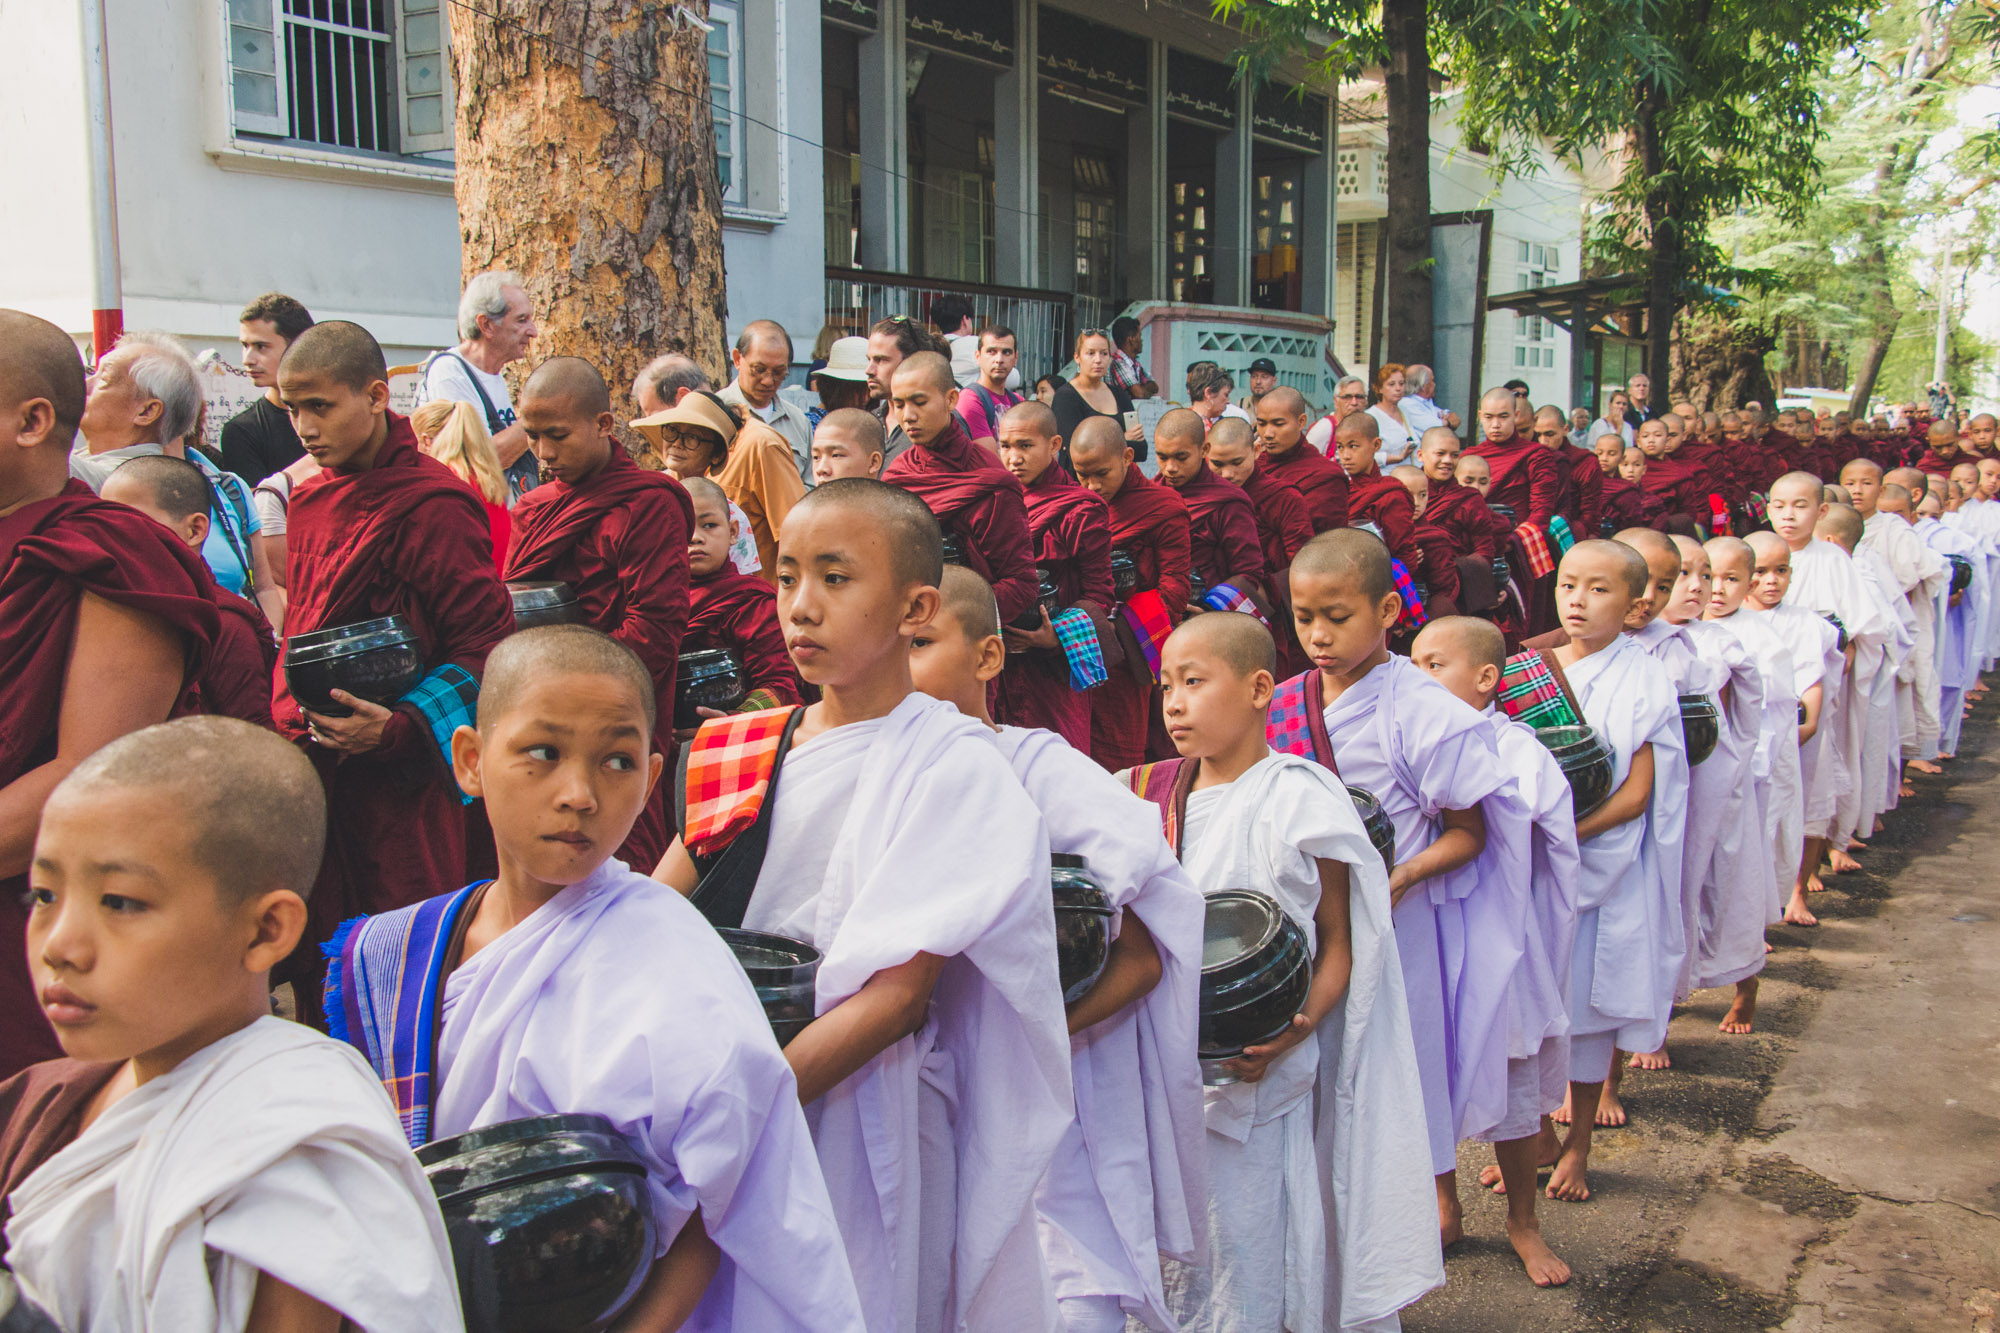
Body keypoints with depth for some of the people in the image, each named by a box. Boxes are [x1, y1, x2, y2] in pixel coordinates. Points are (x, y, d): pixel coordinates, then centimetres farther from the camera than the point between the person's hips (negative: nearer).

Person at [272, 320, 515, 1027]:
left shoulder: (433, 506, -11)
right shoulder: (310, 501, 14)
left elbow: (486, 644, -14)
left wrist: (398, 727, -23)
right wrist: (288, 717, 14)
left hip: (398, 778, -7)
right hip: (311, 765, 8)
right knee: (312, 966, 13)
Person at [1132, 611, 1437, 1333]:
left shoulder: (1299, 799, -9)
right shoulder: (1156, 793, 7)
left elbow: (1340, 944, -8)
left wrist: (1290, 1034, -22)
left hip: (1256, 1074, -5)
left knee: (1250, 1269, 2)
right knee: (1172, 1256, 14)